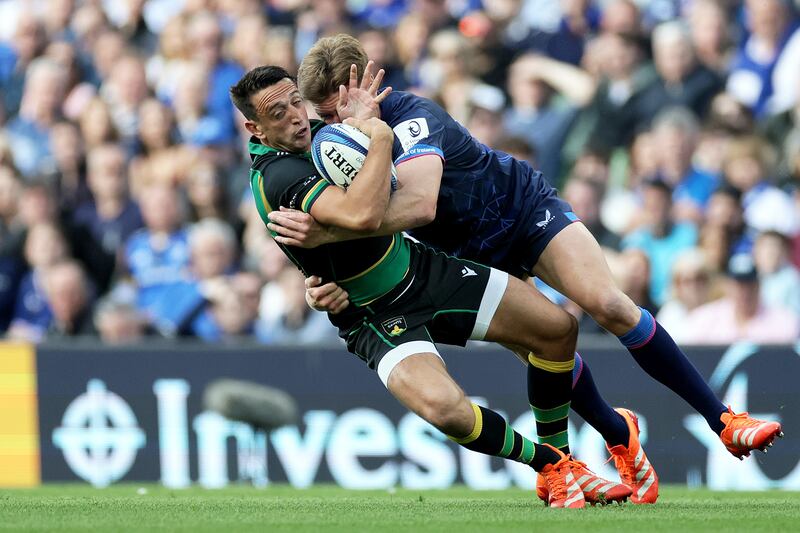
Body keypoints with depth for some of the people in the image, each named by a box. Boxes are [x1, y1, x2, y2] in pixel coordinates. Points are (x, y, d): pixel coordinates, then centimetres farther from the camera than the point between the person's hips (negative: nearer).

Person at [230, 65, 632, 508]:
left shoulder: (312, 135, -2)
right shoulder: (278, 175, -29)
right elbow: (362, 215, -46)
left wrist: (359, 112, 0)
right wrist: (380, 136, -34)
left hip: (423, 267, 9)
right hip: (379, 318, -9)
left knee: (557, 327, 6)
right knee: (444, 408, -35)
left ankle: (562, 463, 23)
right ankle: (550, 465, -9)